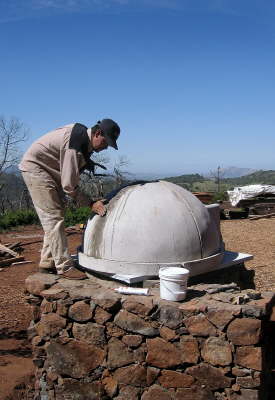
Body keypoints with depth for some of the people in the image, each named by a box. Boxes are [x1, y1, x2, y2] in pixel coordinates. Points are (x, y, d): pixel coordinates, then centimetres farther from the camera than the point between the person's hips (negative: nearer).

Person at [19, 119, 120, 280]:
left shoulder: (84, 134, -1)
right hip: (35, 166, -10)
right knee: (53, 216, -14)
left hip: (49, 171, 10)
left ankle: (47, 262, 17)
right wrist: (90, 203, -19)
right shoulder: (75, 146, -30)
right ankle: (64, 267, -11)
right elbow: (69, 185, -27)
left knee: (55, 214, 10)